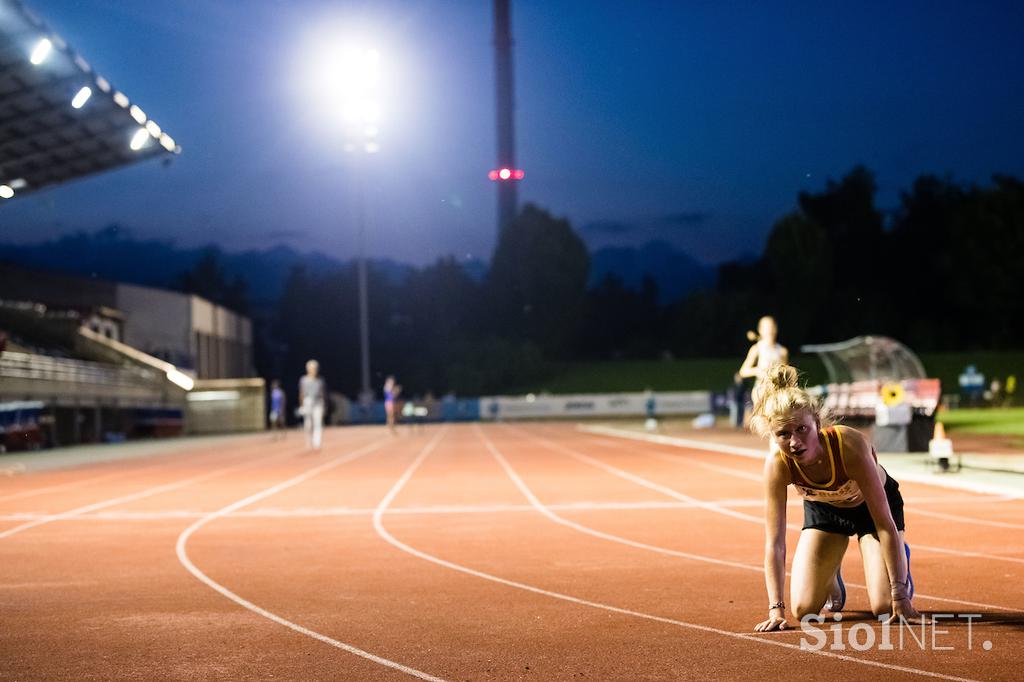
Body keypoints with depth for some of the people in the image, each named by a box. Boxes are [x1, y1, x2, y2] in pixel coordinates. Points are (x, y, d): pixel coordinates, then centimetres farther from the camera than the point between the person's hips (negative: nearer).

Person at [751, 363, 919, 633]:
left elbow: (885, 524, -36)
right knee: (804, 609, -7)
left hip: (870, 505, -2)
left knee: (885, 607, -15)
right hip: (822, 508, 2)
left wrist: (899, 594, -36)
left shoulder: (850, 445, -41)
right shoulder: (777, 464, -33)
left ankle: (901, 558, 18)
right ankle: (831, 579, 27)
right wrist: (776, 608, -36)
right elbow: (774, 543, -28)